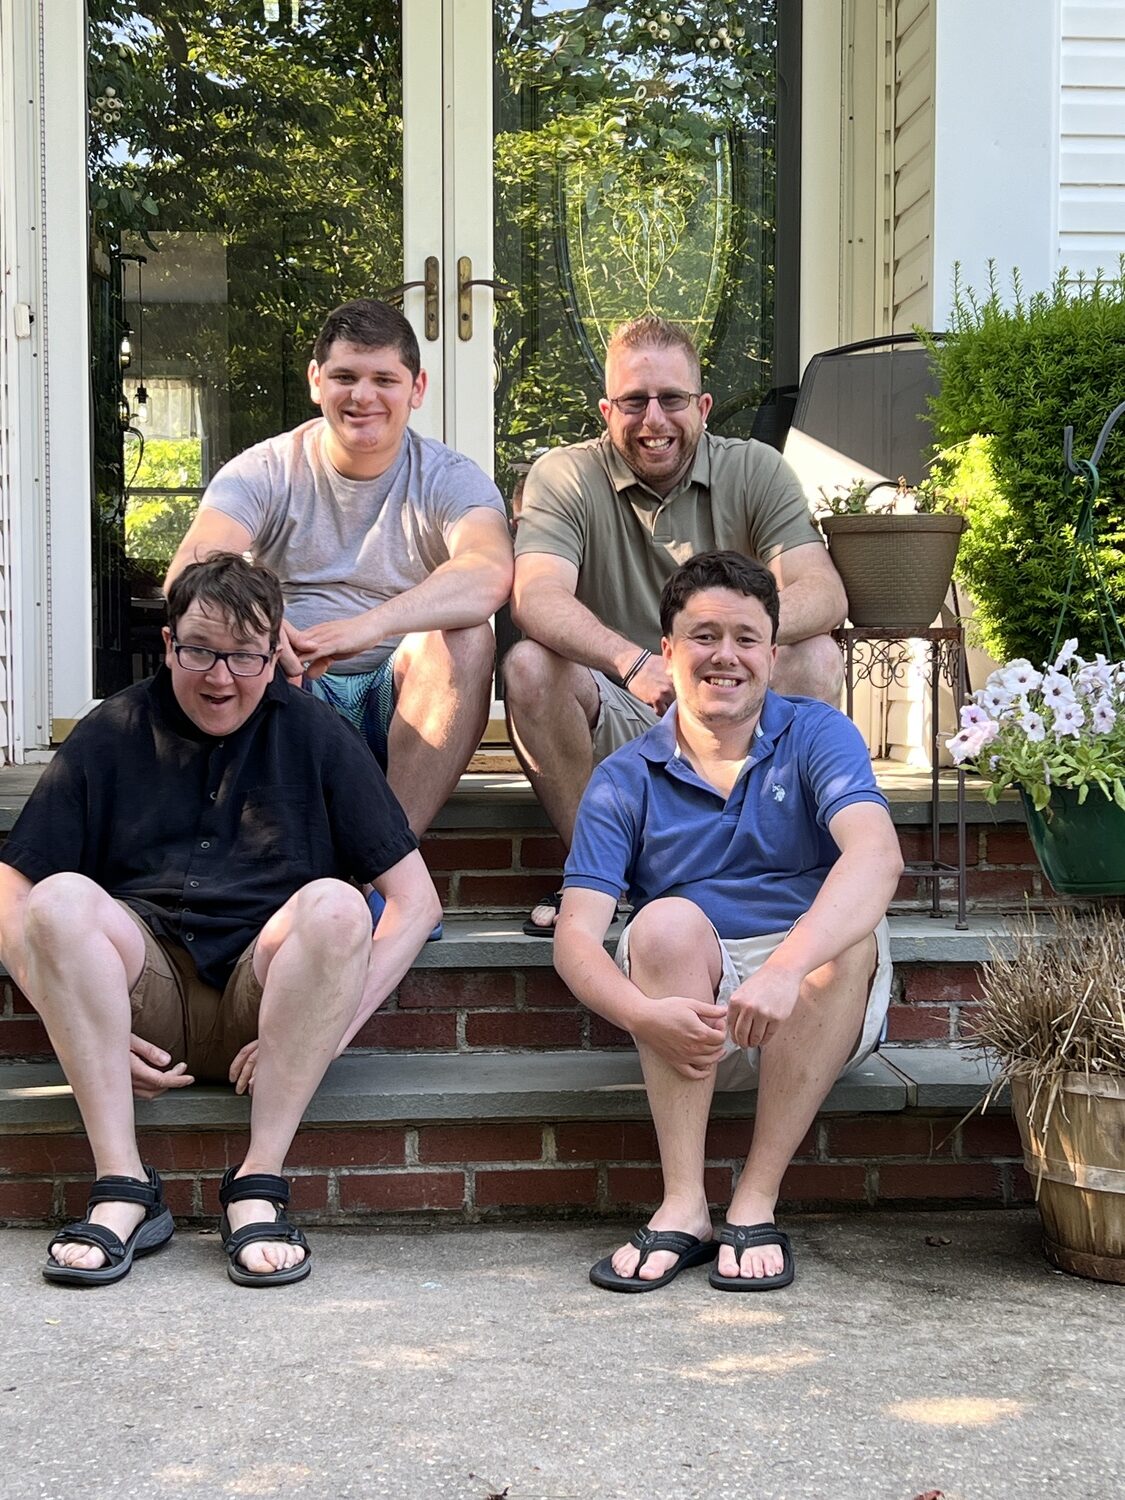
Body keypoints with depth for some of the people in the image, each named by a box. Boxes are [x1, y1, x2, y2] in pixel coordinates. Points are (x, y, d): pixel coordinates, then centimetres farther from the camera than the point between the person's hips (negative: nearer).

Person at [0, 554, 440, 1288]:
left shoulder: (314, 734, 8)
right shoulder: (111, 735, 9)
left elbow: (417, 901, 2)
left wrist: (332, 1027, -11)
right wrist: (86, 1026, -10)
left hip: (264, 992, 0)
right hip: (142, 993, 1)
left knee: (336, 906, -29)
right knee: (59, 898, -27)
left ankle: (259, 1185, -26)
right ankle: (124, 1189, -26)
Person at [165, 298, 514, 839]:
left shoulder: (449, 480, -1)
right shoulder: (266, 471, 2)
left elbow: (490, 575, -24)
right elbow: (191, 571, -16)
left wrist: (372, 624, -41)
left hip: (403, 705, 0)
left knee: (464, 635, -29)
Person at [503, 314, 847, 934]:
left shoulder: (756, 471, 0)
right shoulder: (563, 477, -4)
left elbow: (823, 593, -14)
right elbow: (536, 598, -22)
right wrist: (633, 662, -42)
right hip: (611, 728, -1)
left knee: (817, 658, -24)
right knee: (529, 664, -28)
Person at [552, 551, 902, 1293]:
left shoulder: (817, 737, -2)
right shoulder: (625, 780, 2)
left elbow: (877, 856, -22)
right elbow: (576, 935, -9)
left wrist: (785, 968, -40)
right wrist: (646, 1015, -32)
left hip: (820, 1011, 0)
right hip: (688, 1019, 1)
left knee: (852, 933, -30)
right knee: (667, 923, -28)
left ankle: (757, 1202, -24)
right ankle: (684, 1205, -28)